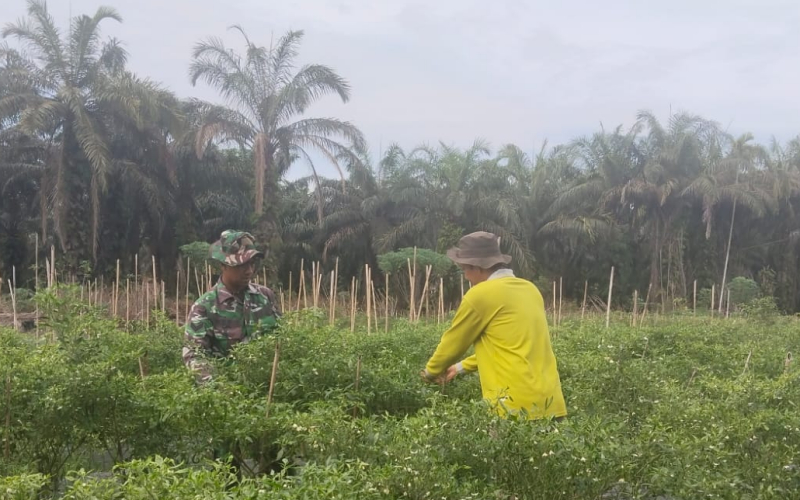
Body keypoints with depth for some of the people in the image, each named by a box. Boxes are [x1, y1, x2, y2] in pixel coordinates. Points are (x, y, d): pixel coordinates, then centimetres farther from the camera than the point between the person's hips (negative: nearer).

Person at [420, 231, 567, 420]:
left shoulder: (480, 294, -7)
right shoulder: (530, 289, 15)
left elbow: (453, 343, 5)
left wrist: (431, 372, 24)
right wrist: (462, 367, 33)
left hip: (517, 405, -7)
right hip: (550, 402, 7)